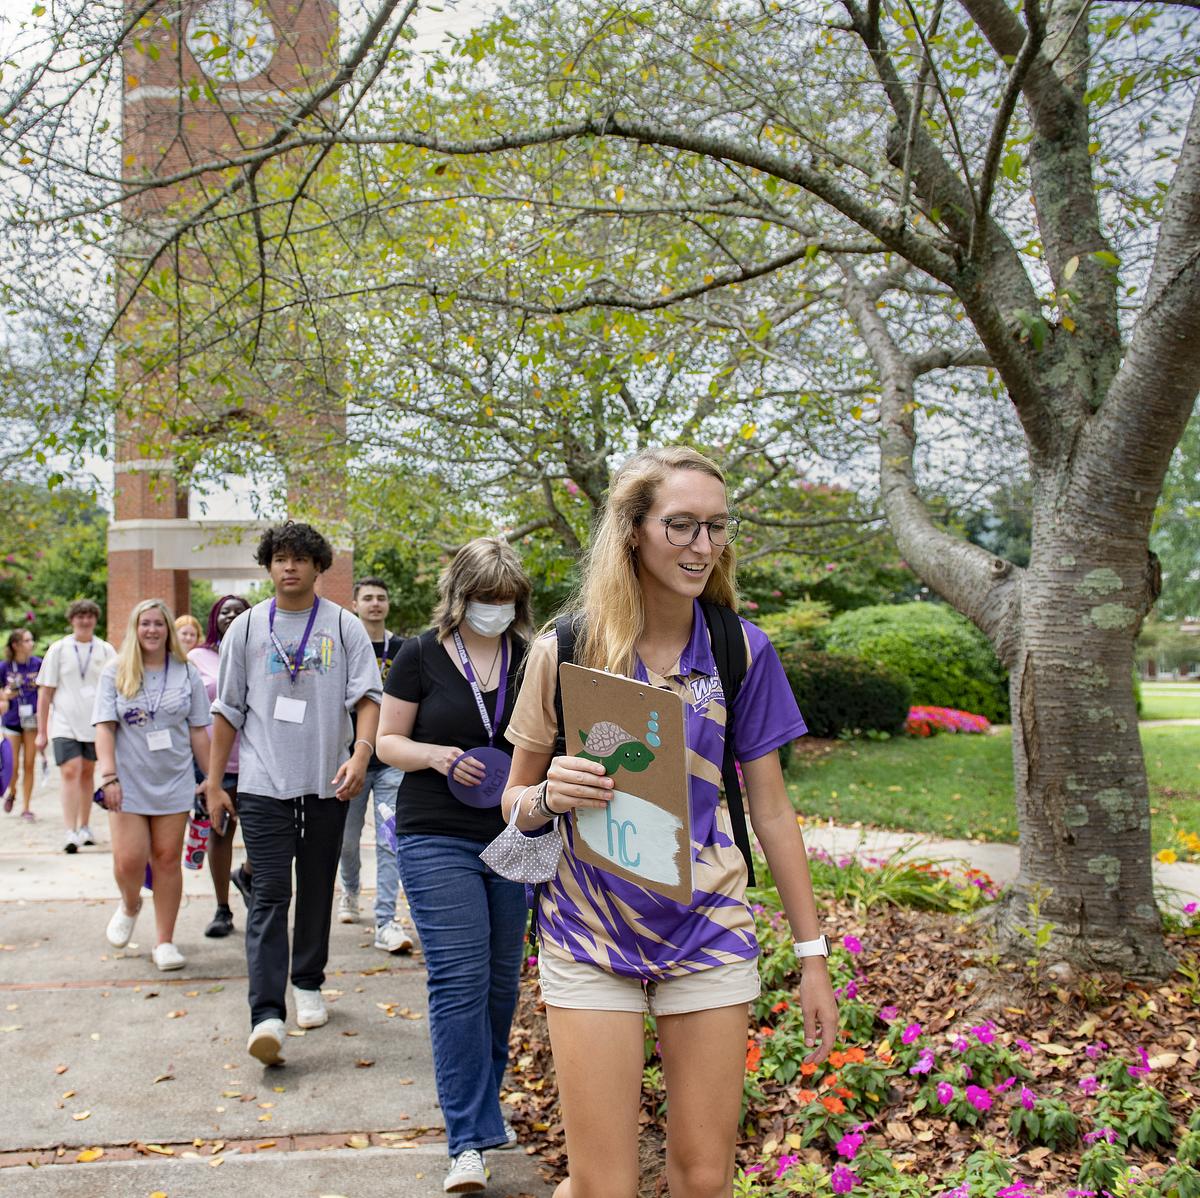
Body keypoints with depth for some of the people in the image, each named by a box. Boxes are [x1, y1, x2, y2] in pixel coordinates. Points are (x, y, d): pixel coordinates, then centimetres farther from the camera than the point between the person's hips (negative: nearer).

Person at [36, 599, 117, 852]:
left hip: (95, 724, 2)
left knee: (87, 774, 12)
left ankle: (84, 827, 24)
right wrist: (41, 732, 1)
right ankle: (70, 832, -17)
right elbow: (45, 691, 4)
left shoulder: (106, 650, 5)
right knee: (71, 772, -14)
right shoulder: (58, 649, 2)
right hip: (64, 724, -2)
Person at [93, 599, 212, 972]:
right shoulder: (115, 672, 3)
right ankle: (130, 905, 28)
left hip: (174, 782, 1)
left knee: (167, 859, 2)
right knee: (129, 860, -7)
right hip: (129, 782, -1)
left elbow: (198, 731, 7)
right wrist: (109, 776, -11)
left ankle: (165, 941, 12)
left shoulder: (186, 673, 5)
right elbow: (104, 727, -2)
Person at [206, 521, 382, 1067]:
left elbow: (367, 696, -4)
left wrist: (361, 752, -22)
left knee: (317, 889, 13)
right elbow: (228, 710, 8)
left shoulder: (344, 627, 2)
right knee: (268, 895, -8)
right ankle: (266, 1015, -12)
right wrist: (214, 783, 6)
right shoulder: (246, 628, 5)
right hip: (264, 783, -1)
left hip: (327, 783, 1)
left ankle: (308, 985, 31)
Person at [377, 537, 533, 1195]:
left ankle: (483, 1105, 32)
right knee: (459, 981, -9)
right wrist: (436, 755, -17)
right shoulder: (422, 656, -2)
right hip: (438, 842, -3)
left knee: (502, 980, 12)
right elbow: (388, 740, 2)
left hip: (514, 841, 4)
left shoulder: (530, 659, 6)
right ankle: (468, 1140, -2)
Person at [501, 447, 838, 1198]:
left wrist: (813, 955, 4)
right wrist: (550, 796, -20)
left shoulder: (743, 651, -2)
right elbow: (516, 799, 3)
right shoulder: (564, 651, -6)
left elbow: (771, 809, 3)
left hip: (709, 933, 2)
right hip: (590, 935, -1)